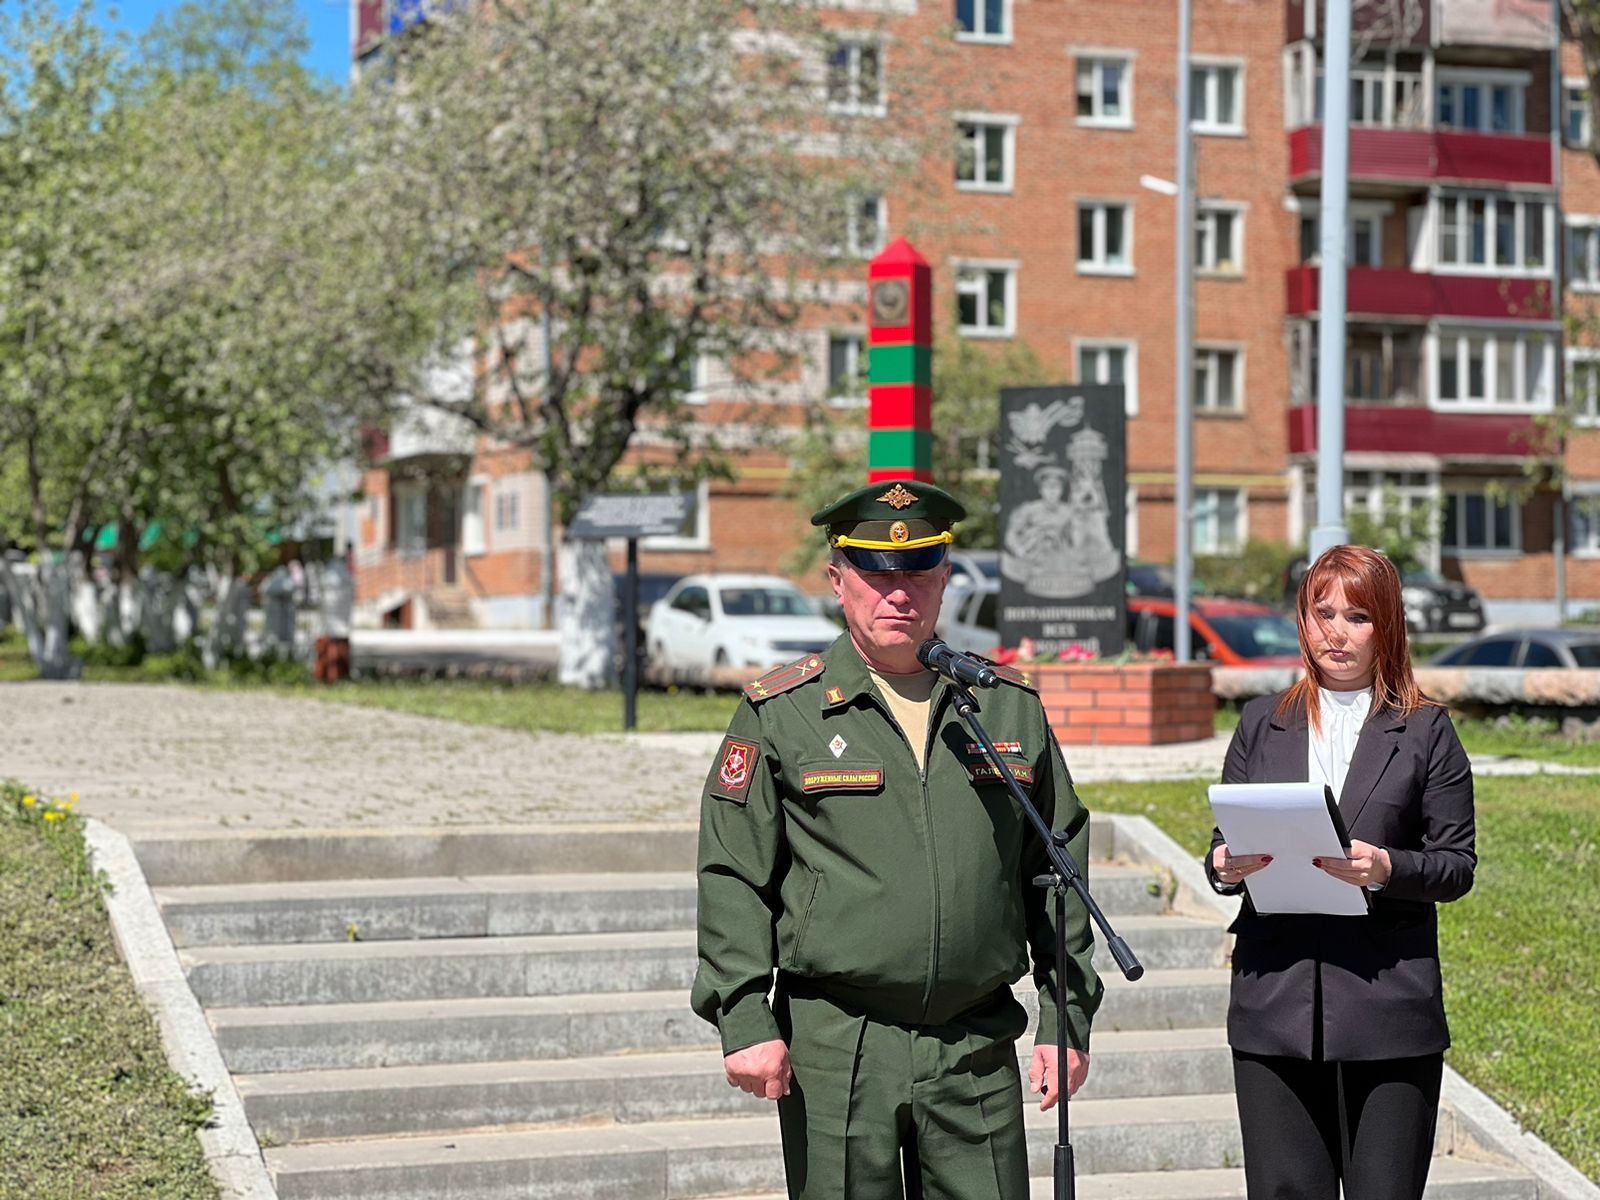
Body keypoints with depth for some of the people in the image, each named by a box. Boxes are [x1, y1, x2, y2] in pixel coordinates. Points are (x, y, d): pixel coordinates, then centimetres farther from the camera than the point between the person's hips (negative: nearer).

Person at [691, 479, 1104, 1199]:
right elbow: (732, 877, 0)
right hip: (836, 1050, -2)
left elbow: (1057, 872, 14)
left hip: (979, 1051, 2)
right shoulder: (780, 713, 2)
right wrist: (745, 1021, -9)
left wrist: (1068, 1018, 10)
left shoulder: (1010, 706, 10)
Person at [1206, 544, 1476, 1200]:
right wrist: (1225, 867, -8)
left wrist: (1386, 868, -16)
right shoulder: (1262, 723, 14)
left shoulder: (1426, 730, 6)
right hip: (1274, 1000, 2)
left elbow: (1457, 865, 3)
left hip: (1388, 999, -2)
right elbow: (1224, 846, 15)